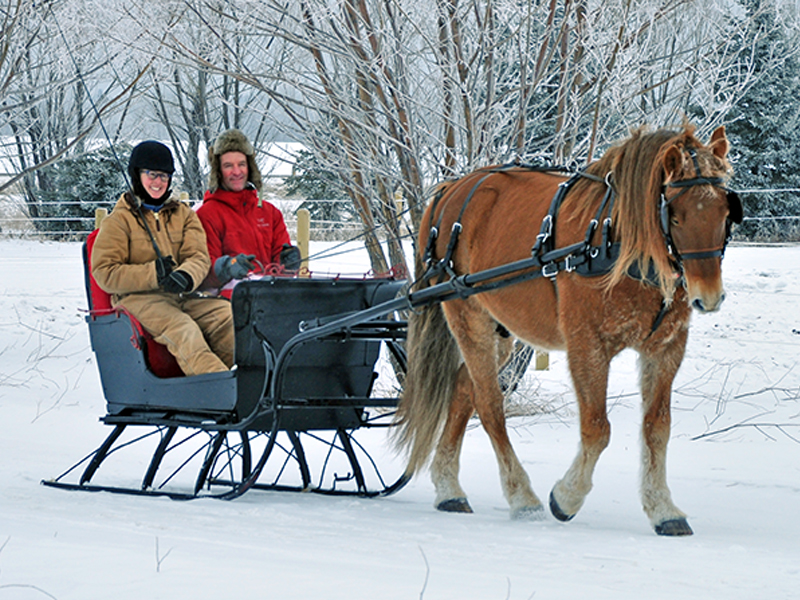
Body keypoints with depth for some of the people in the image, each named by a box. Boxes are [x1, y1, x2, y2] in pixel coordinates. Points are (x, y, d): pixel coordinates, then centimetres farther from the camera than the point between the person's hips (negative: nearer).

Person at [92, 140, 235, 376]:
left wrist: (185, 276, -21)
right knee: (182, 329, -35)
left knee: (227, 315, -25)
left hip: (182, 295, 5)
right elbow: (105, 274, -2)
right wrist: (153, 274, -16)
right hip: (139, 299, -5)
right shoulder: (118, 221, 7)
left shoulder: (183, 215, 20)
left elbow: (199, 257, 6)